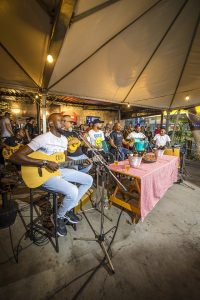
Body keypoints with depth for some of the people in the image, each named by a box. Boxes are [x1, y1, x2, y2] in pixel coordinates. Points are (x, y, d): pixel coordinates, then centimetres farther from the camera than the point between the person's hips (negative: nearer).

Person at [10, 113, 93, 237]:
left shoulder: (64, 139, 8)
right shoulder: (42, 139, -19)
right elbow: (15, 157, -25)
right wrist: (46, 163, -29)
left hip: (60, 170, 8)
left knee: (89, 180, 4)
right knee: (73, 191, -29)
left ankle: (69, 208, 16)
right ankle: (59, 217, 6)